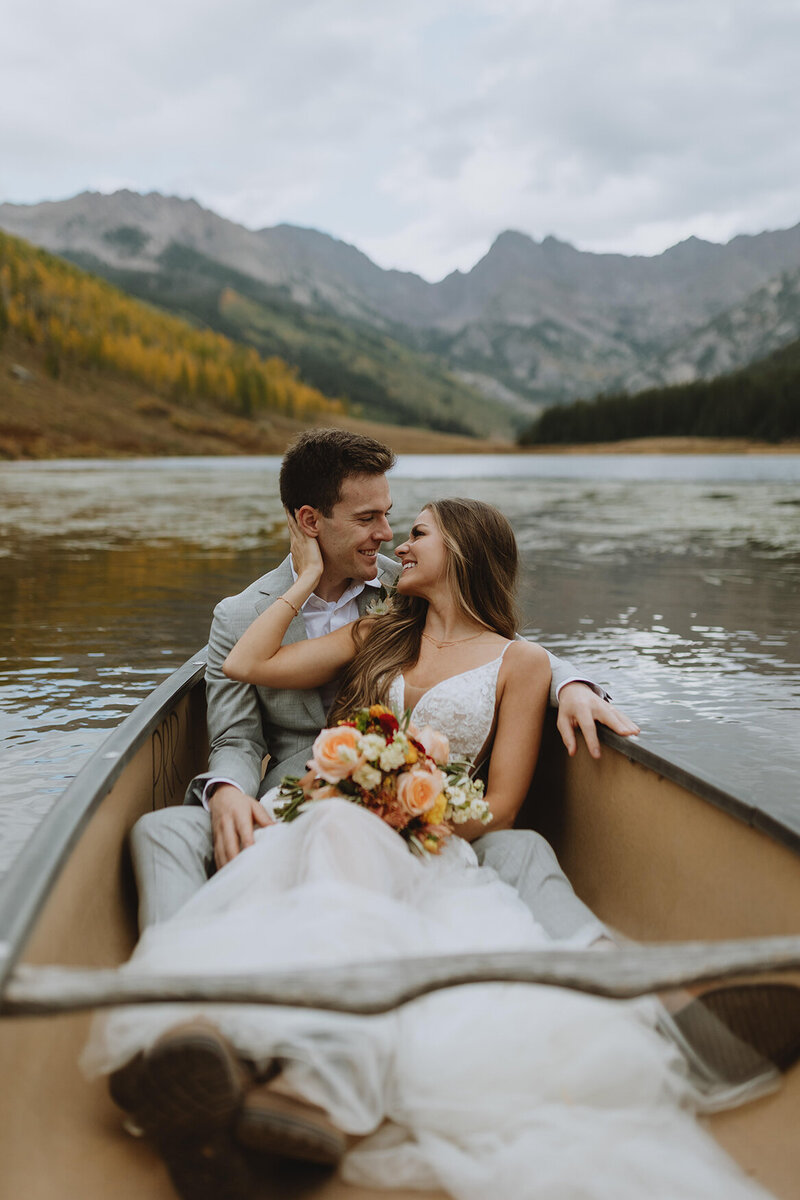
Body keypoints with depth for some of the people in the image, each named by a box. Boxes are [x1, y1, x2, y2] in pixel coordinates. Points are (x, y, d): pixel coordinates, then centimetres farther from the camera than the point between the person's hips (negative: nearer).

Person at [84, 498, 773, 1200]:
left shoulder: (519, 662, 13)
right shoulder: (376, 637, 25)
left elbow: (498, 810, 5)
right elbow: (247, 665, 16)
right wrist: (309, 577, 22)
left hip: (432, 852, -2)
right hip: (329, 823, 2)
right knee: (338, 827, -36)